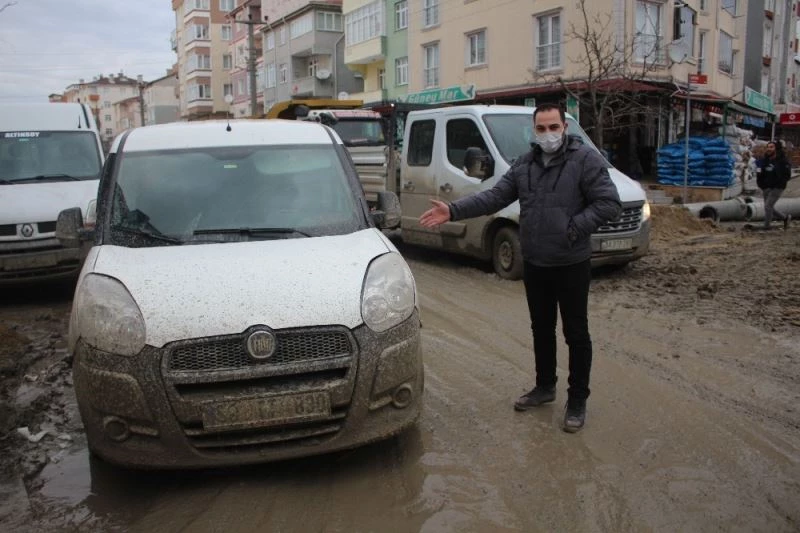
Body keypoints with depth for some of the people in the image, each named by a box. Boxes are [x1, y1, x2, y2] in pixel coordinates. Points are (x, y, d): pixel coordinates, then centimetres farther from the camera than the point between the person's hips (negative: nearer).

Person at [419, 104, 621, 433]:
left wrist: (574, 227, -21)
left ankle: (577, 400, 20)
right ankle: (544, 386, 37)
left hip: (571, 265, -5)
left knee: (576, 334, 6)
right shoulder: (524, 164, 7)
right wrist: (453, 211, -10)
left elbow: (609, 204, -13)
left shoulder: (586, 159, -10)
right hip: (534, 264, 6)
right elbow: (494, 196, 2)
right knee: (541, 330, 18)